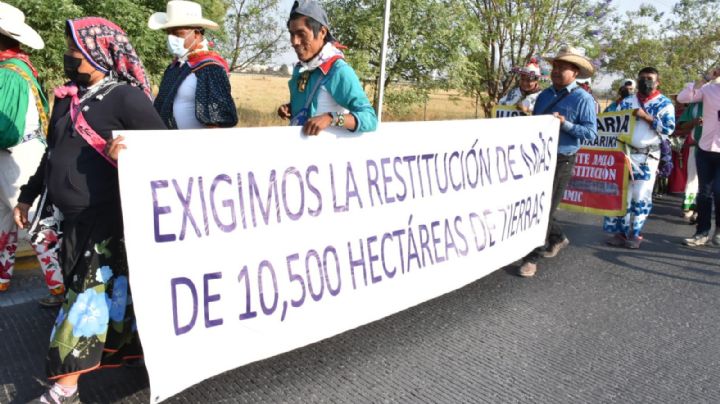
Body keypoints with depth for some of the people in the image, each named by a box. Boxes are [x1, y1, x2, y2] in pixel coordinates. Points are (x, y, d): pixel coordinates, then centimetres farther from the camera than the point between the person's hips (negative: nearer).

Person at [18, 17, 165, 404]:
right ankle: (132, 349, 32)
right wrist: (28, 194, 25)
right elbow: (53, 153, 21)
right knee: (113, 290, 15)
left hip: (109, 218, -7)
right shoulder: (66, 97, 12)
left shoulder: (125, 97, -11)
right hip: (74, 217, 7)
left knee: (87, 295, -2)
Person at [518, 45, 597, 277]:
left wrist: (565, 123, -23)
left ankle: (532, 258, 5)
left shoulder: (583, 99, -7)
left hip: (561, 161, -6)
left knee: (546, 208, -3)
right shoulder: (544, 95, 10)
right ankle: (557, 238, 37)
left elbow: (591, 133, -12)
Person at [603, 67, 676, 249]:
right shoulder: (627, 102, 10)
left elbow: (669, 128, -9)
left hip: (648, 157, -2)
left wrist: (646, 117, -16)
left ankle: (635, 234, 10)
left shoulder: (665, 104, 2)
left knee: (641, 196, 0)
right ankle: (620, 231, 10)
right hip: (624, 153, 3)